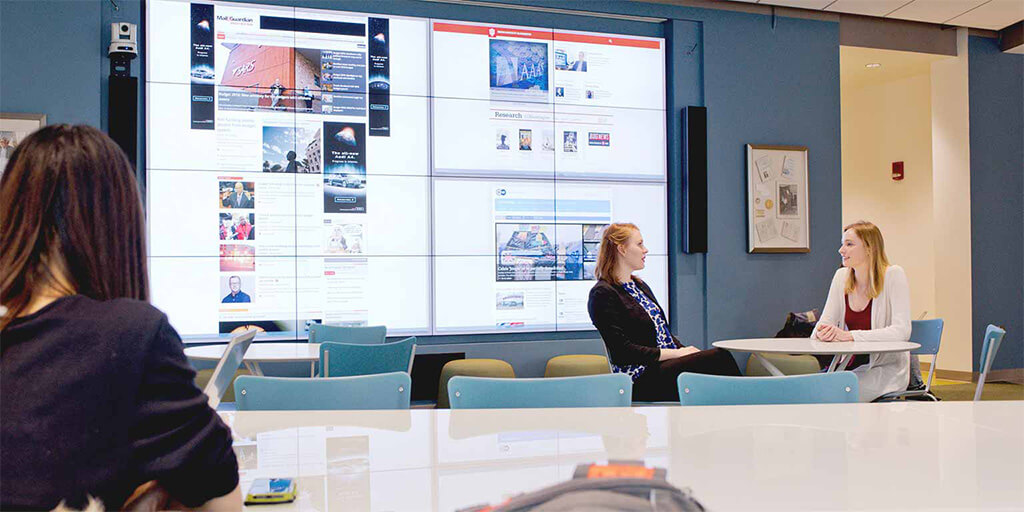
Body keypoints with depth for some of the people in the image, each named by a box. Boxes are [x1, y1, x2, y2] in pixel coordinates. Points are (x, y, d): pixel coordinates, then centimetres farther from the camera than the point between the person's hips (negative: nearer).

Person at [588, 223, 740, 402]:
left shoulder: (641, 286, 22)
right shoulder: (602, 294, -7)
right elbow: (623, 350, -14)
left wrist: (684, 350, 2)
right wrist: (676, 353, -14)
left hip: (671, 364, 8)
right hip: (642, 377, -8)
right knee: (718, 358, -23)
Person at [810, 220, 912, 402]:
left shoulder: (893, 275, -11)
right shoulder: (841, 276, 5)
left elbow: (901, 331, -20)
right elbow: (825, 322, 7)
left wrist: (850, 336, -30)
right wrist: (821, 332, -20)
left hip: (887, 368, -5)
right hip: (851, 365, 5)